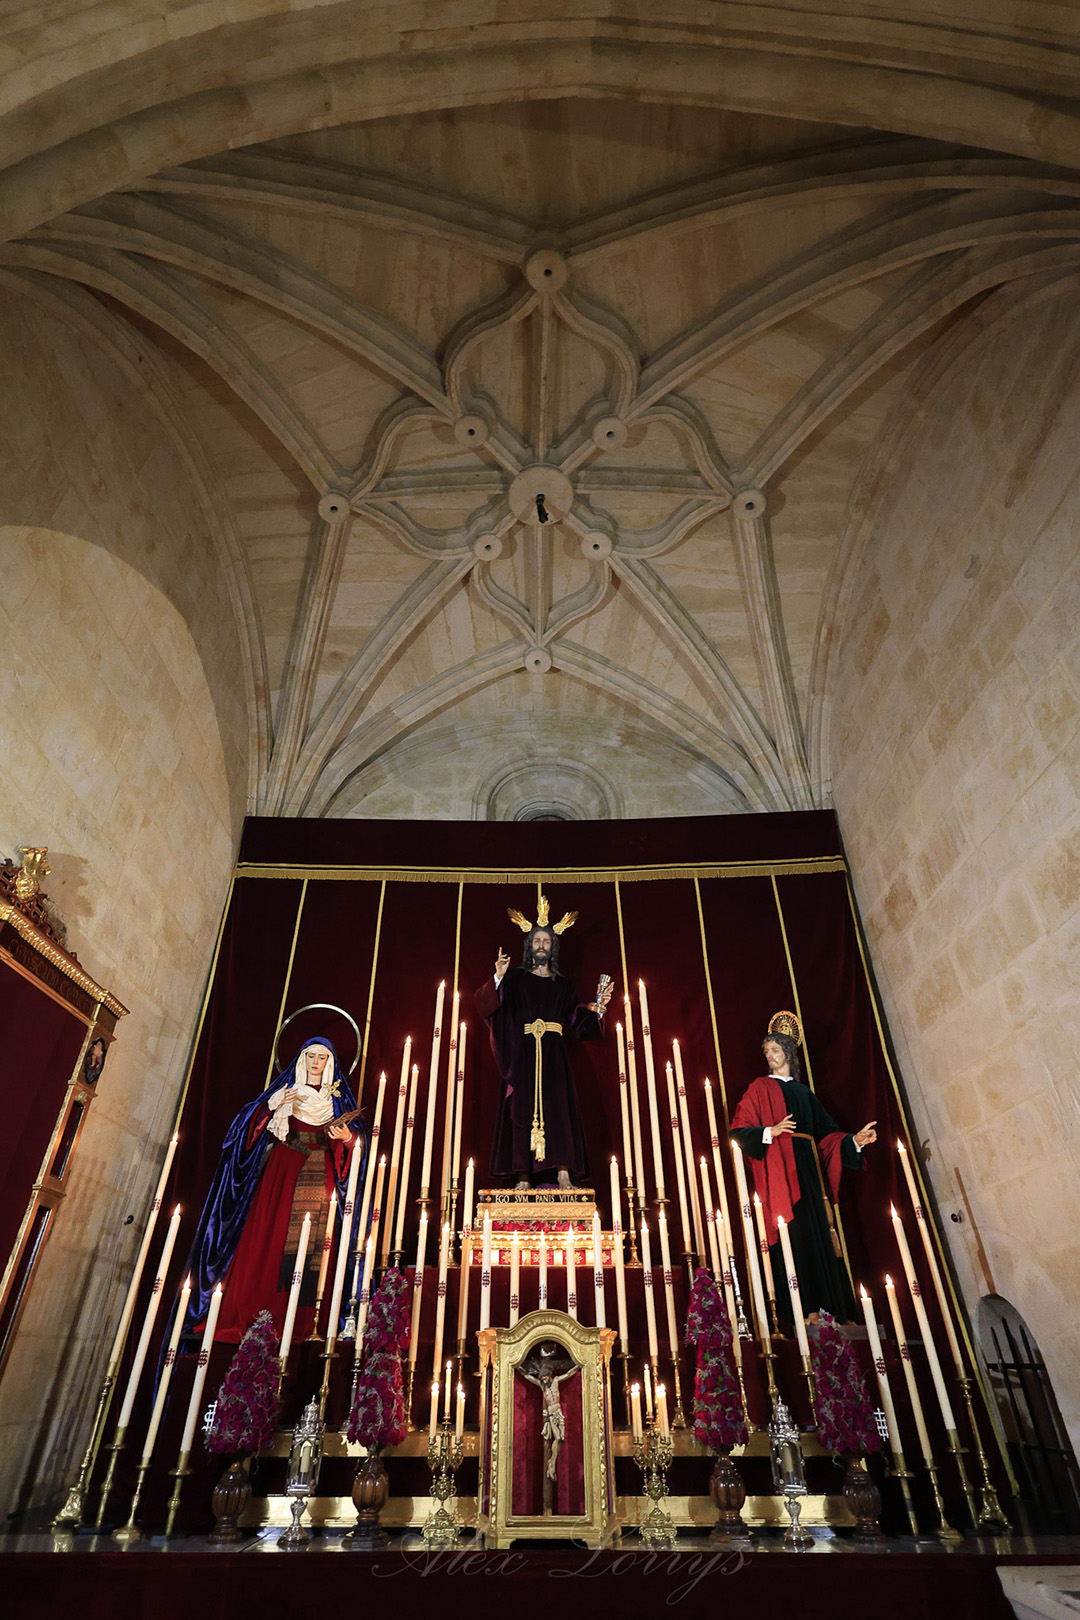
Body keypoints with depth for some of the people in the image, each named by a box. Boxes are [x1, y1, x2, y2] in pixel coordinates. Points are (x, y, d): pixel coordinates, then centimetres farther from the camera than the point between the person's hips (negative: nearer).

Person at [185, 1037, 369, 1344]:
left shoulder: (338, 1097, 11)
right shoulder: (285, 1088, 11)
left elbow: (358, 1136, 6)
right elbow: (253, 1125, 3)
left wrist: (346, 1135, -15)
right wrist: (272, 1106, -14)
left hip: (319, 1175, 0)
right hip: (282, 1171, 0)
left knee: (310, 1245, -5)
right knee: (270, 1236, -7)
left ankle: (298, 1323, -1)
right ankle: (253, 1315, 2)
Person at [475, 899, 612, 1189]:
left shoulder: (562, 984, 16)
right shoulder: (515, 978, 8)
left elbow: (577, 1017, 11)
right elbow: (488, 1003, -6)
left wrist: (597, 1006, -7)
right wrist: (498, 978, -24)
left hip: (553, 1055, 2)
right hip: (523, 1053, -1)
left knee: (556, 1105, -9)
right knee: (523, 1106, -7)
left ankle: (563, 1171, -10)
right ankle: (523, 1176, -5)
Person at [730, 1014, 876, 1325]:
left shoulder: (804, 1092, 20)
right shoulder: (760, 1088, 5)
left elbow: (824, 1131, 17)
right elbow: (739, 1130, -4)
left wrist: (854, 1140, 2)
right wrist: (770, 1132, -21)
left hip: (808, 1171, 5)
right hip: (778, 1171, -5)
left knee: (819, 1234, 1)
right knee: (795, 1237, -11)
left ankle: (825, 1306, 4)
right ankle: (805, 1310, -9)